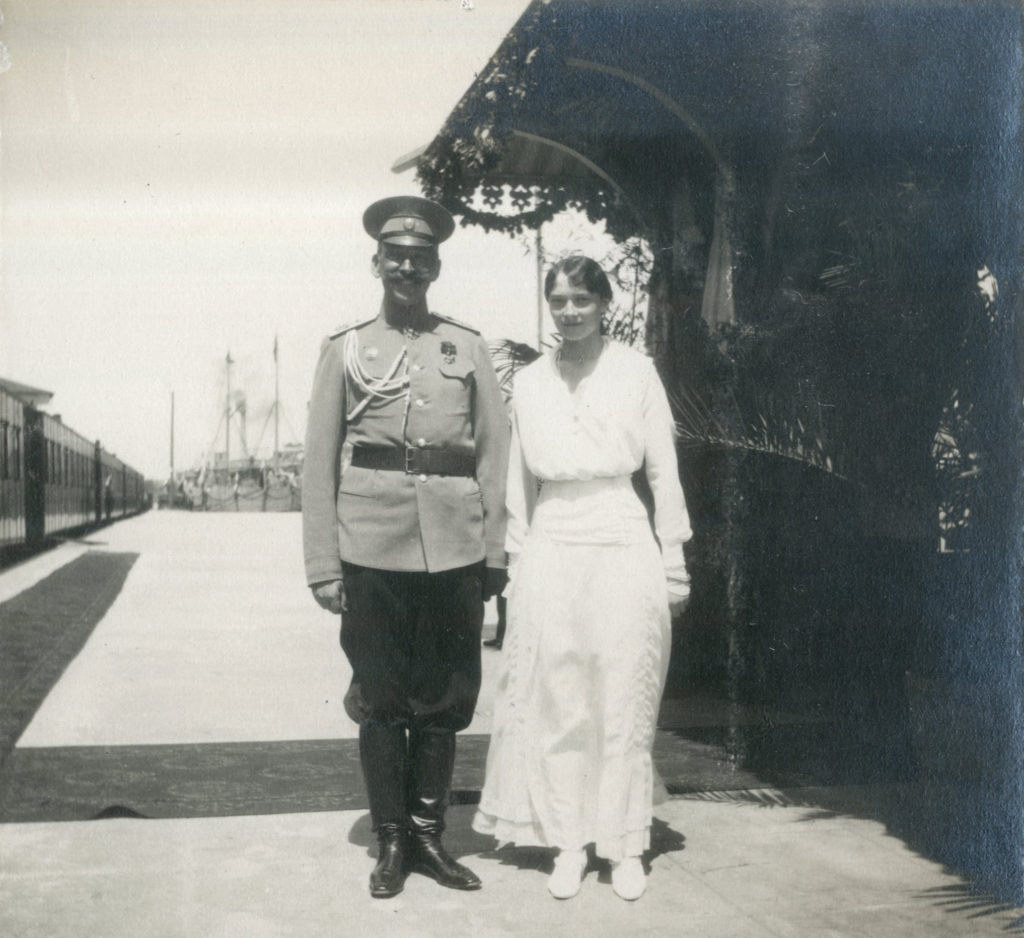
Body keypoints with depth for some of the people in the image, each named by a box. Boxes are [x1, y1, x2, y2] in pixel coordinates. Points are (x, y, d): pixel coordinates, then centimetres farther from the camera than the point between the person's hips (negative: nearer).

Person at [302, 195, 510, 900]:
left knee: (443, 700, 8)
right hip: (373, 545, -1)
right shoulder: (345, 349, 7)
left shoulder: (469, 348, 9)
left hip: (455, 550, 1)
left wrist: (495, 554, 2)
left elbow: (495, 454, 8)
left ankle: (429, 836, 23)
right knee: (381, 700, 6)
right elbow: (320, 463, 4)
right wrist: (323, 565, -2)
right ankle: (391, 841, 19)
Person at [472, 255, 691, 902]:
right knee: (555, 705, 5)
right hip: (551, 551, 2)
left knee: (624, 703, 4)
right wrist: (516, 564, 11)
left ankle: (626, 847, 17)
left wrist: (674, 567, 1)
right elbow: (520, 483, 13)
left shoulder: (635, 372, 1)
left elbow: (664, 472, 3)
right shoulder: (530, 382, 8)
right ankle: (569, 844, 18)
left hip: (622, 546, -2)